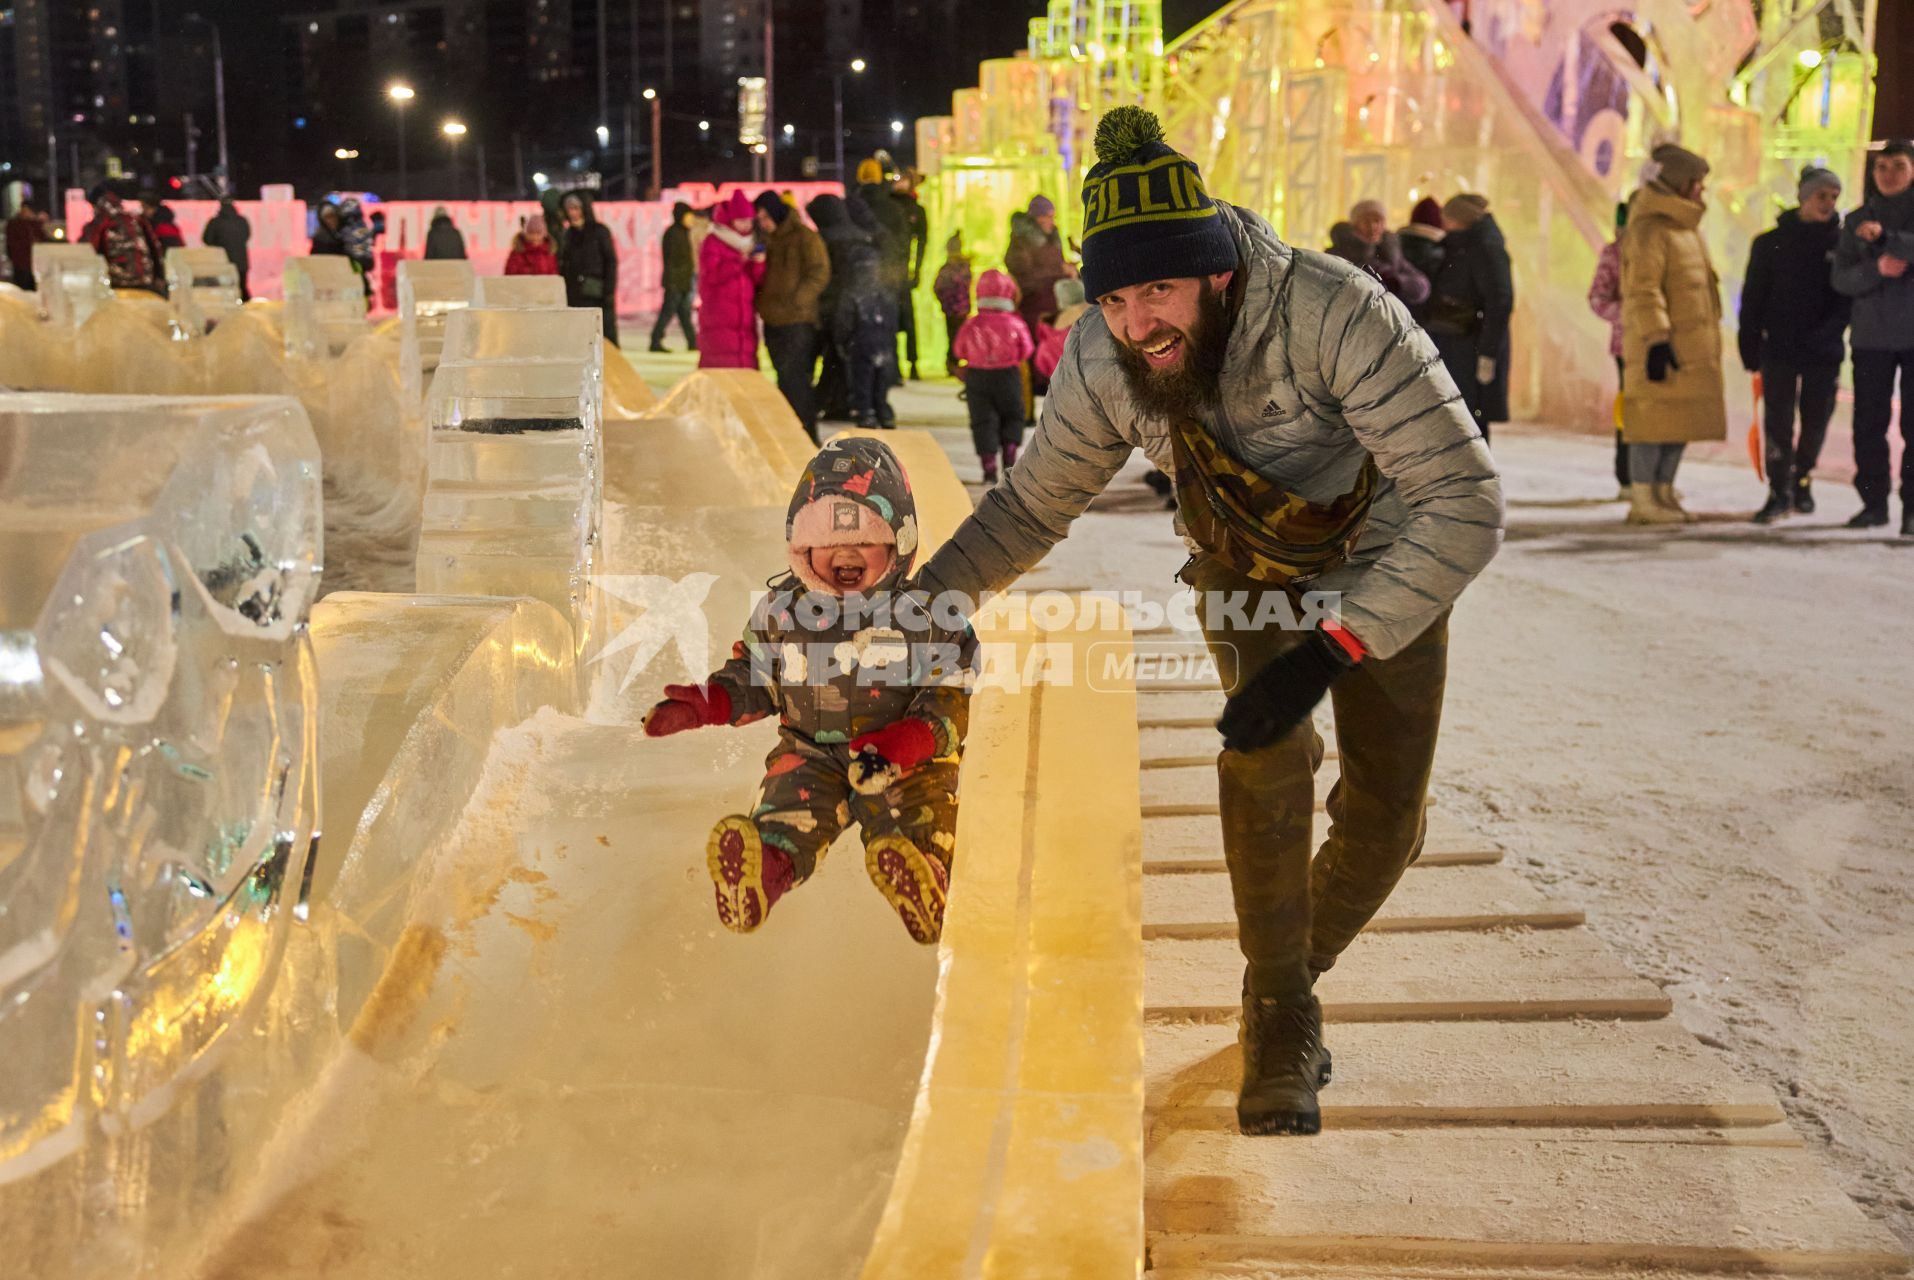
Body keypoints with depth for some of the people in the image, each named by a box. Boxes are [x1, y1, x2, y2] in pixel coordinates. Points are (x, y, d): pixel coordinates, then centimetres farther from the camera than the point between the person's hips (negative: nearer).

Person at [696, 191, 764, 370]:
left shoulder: (751, 245, 17)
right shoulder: (713, 243, 0)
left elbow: (759, 282, 9)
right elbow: (710, 275, -15)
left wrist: (759, 264, -11)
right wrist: (738, 261, -21)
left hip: (745, 320, 6)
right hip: (719, 321, -5)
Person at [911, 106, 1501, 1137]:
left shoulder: (1336, 315, -40)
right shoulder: (1099, 365, -25)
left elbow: (1466, 504, -41)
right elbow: (1031, 508, -7)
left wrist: (1329, 651, -47)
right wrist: (919, 605, -20)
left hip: (1384, 569, -1)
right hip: (1246, 574, 1)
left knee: (1383, 825, 0)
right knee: (1265, 760, -24)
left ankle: (1299, 967, 31)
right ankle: (1279, 1022, -5)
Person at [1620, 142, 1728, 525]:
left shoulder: (1686, 227, 20)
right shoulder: (1650, 229, -12)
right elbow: (1643, 290, -19)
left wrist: (1708, 345, 25)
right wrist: (1656, 338, -25)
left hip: (1692, 348, 10)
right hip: (1662, 348, -10)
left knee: (1679, 423, 10)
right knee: (1654, 421, -7)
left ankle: (1663, 493, 17)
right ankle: (1642, 498, -3)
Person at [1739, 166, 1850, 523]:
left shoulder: (1841, 243, 4)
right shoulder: (1771, 243, 2)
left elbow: (1850, 295, 2)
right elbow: (1753, 297, 2)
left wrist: (1829, 330, -15)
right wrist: (1750, 346, -5)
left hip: (1824, 353, 1)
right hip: (1779, 349, -1)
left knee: (1815, 421, 7)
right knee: (1778, 422, -5)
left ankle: (1802, 482, 24)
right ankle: (1779, 491, -1)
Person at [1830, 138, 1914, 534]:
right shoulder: (1858, 220, 11)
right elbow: (1841, 278, 3)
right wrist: (1877, 269, -14)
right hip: (1872, 335, 3)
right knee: (1869, 423, 2)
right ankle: (1874, 501, 12)